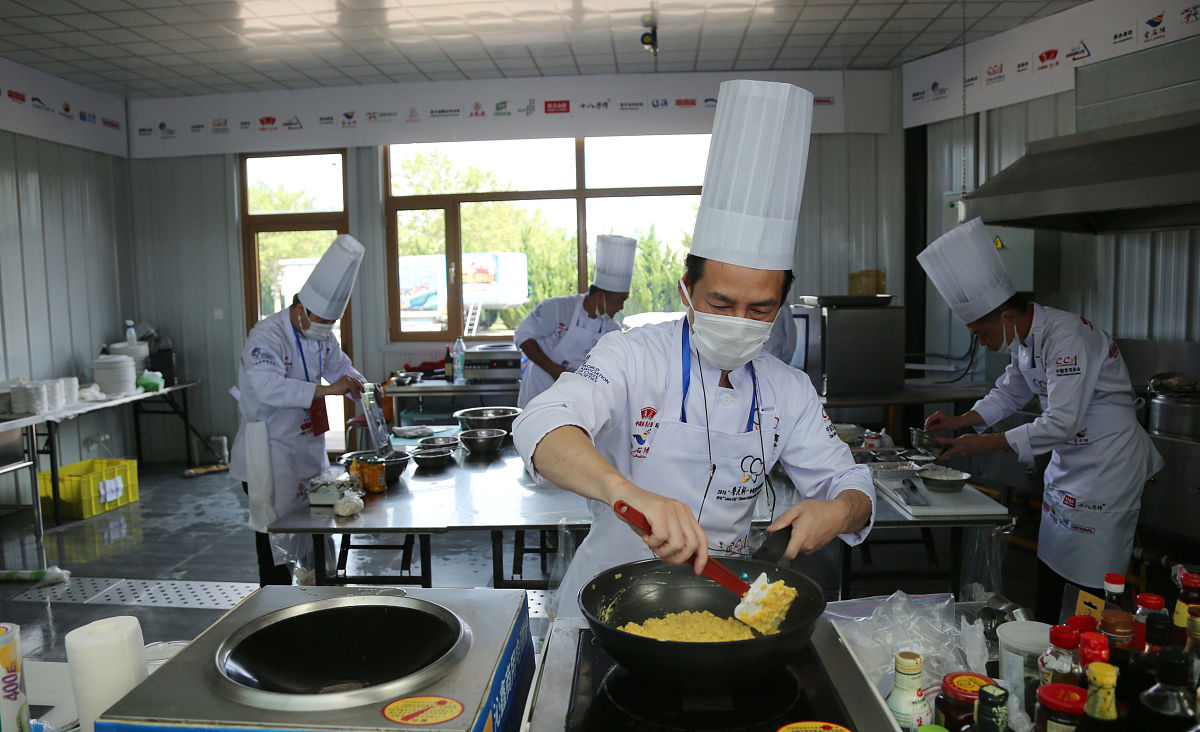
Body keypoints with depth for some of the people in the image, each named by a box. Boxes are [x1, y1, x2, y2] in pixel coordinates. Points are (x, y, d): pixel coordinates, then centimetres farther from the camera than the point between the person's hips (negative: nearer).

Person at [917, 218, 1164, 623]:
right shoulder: (1025, 336, 3)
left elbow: (1062, 422, -30)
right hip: (1069, 459, 10)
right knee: (1049, 564, 16)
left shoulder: (1065, 337, -27)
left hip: (1108, 463, -9)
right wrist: (960, 420, 2)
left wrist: (985, 444, -25)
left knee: (1092, 581, -5)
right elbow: (1011, 391, 17)